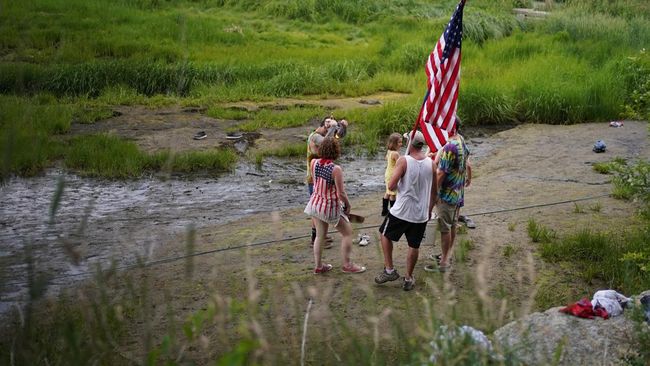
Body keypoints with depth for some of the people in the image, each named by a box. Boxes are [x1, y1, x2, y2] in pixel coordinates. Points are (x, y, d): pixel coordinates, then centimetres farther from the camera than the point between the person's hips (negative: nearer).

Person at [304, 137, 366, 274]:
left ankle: (318, 266, 27)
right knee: (347, 232, 13)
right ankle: (347, 265, 18)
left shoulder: (314, 163, -11)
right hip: (331, 207, -6)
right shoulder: (336, 169, -26)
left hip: (315, 203, 6)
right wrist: (348, 205, -4)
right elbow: (341, 193, -21)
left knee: (320, 235, 19)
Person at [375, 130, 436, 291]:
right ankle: (408, 279, 22)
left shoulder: (403, 161, -13)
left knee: (386, 235, 19)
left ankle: (389, 270, 17)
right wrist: (429, 210, 20)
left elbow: (391, 185, -17)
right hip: (421, 213, 3)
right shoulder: (431, 163, 0)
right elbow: (433, 190, 8)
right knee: (414, 245, 14)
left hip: (402, 211, -3)